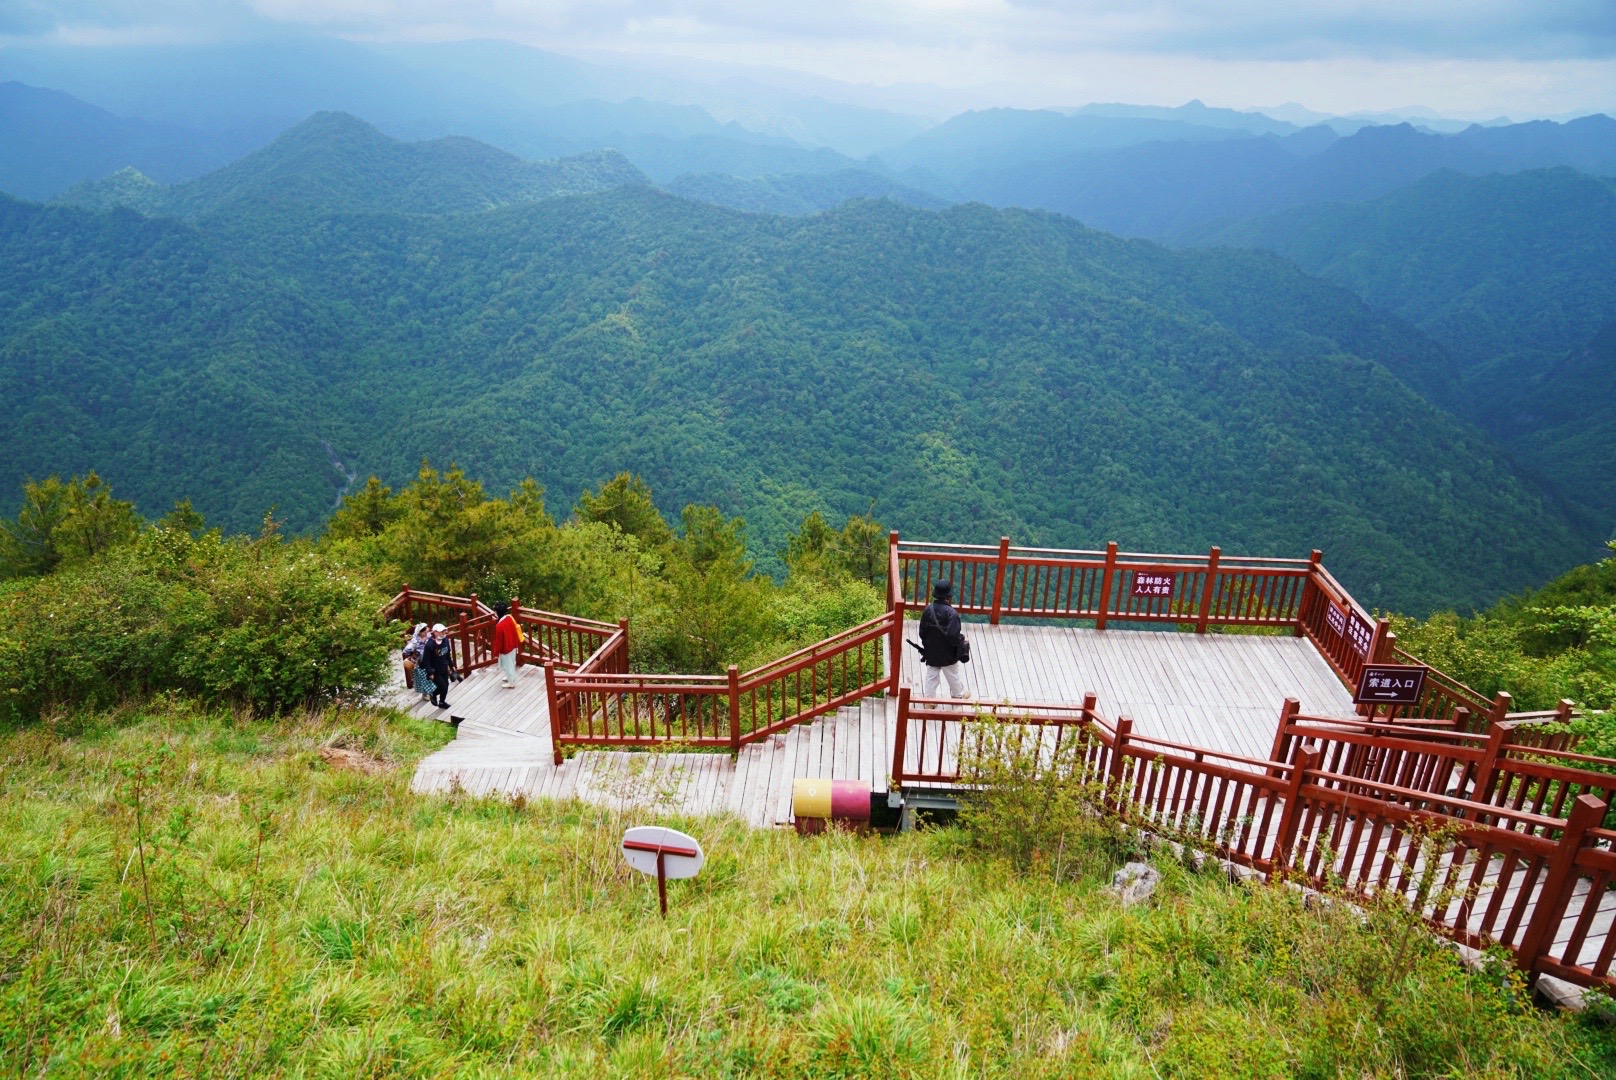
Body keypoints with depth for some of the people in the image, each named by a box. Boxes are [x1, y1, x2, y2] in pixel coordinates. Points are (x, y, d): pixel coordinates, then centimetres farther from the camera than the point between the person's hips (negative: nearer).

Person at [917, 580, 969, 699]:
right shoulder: (951, 613, -26)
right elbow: (953, 637, -29)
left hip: (931, 652, 4)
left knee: (931, 676, 16)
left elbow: (922, 632, 0)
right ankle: (958, 695, 40)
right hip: (947, 654, -4)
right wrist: (962, 639, -8)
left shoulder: (927, 609, -9)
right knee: (953, 676, 20)